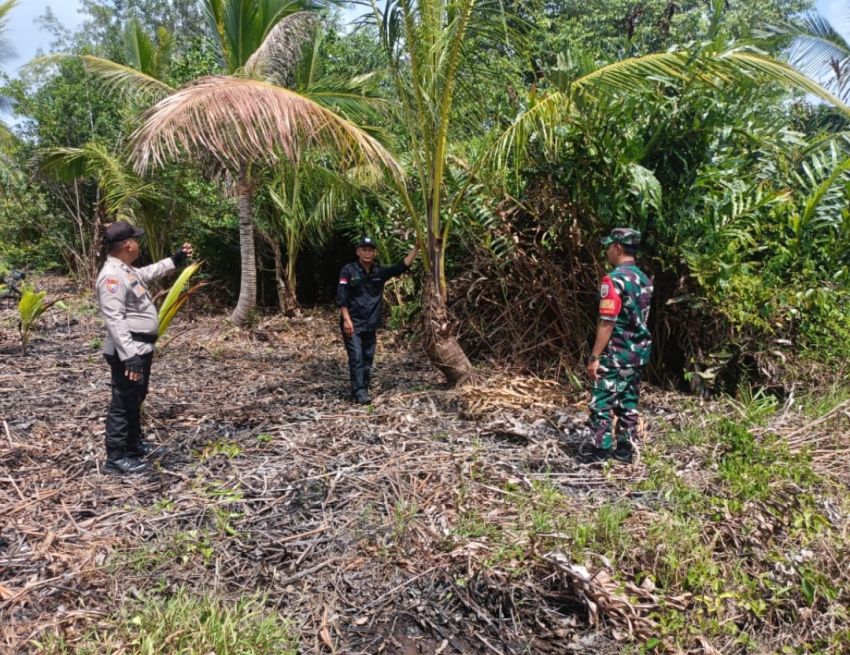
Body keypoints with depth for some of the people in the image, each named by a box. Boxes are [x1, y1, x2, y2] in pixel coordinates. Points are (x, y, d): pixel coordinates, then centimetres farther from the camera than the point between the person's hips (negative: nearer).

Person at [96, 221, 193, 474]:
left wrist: (175, 260, 37)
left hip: (140, 348, 11)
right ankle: (115, 458, 7)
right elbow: (114, 320, -28)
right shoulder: (112, 276, -22)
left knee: (136, 399, 22)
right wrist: (129, 355, -32)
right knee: (123, 404, -2)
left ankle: (134, 444, 37)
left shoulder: (125, 269, 11)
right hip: (128, 352, -11)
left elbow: (147, 273, 36)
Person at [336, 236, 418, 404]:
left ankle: (364, 390, 19)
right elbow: (341, 297, -9)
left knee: (367, 358, 10)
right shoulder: (349, 270, -6)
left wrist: (416, 247, -6)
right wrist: (346, 319, -17)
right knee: (356, 358, -10)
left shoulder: (379, 272, 6)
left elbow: (402, 266, 0)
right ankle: (359, 392, -9)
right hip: (352, 324, -5)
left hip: (371, 325, 5)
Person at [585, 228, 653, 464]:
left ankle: (600, 451, 3)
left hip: (616, 353, -8)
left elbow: (607, 322, -21)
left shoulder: (614, 279, -17)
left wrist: (594, 356, -17)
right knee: (628, 402, 14)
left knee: (601, 401, 0)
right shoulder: (644, 279, 10)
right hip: (638, 351, 8)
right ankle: (624, 449, 21)